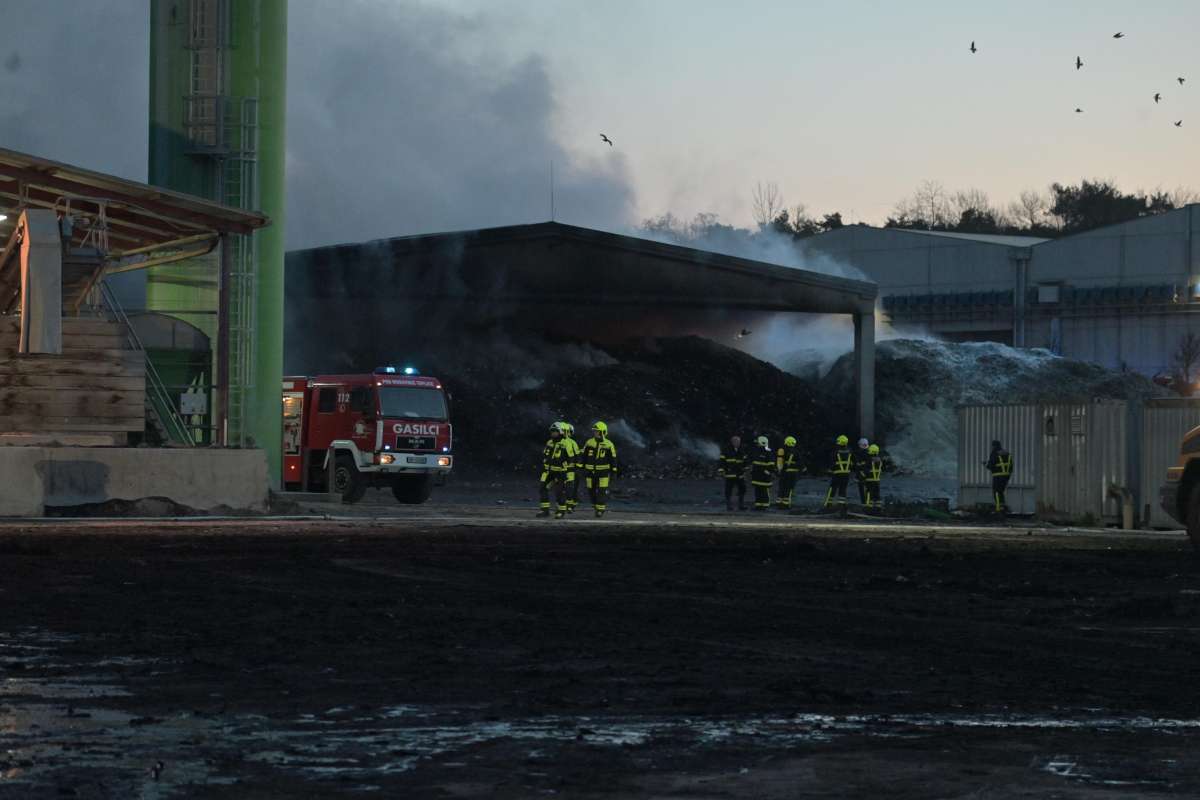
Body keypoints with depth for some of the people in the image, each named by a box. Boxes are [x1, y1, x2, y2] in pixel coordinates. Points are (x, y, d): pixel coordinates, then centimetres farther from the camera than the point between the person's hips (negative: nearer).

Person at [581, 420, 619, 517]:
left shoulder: (609, 445, -5)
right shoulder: (589, 443, 2)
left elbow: (613, 459, 0)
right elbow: (584, 457, 9)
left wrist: (613, 472, -1)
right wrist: (583, 468, 7)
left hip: (603, 472, -3)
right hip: (590, 472, 3)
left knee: (602, 491, -8)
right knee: (591, 491, 5)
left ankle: (600, 509, 0)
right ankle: (596, 506, 23)